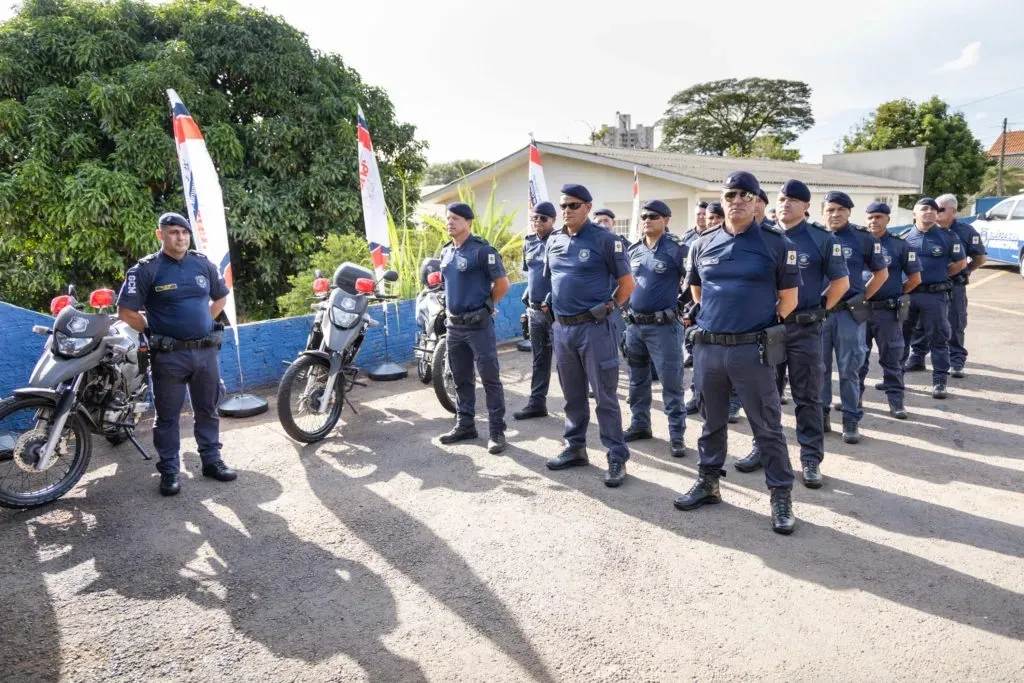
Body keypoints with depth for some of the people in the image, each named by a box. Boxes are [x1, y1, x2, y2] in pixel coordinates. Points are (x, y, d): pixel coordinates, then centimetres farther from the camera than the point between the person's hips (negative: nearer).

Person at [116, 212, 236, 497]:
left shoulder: (203, 264, 6)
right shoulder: (146, 269, -6)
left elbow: (221, 297, 21)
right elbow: (126, 311, -6)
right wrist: (153, 332, -2)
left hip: (207, 351, 4)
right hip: (169, 355, -4)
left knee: (207, 410, 13)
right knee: (167, 416, 5)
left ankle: (211, 460, 25)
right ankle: (169, 471, 15)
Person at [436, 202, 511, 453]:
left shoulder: (482, 250, -12)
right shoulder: (446, 252, 12)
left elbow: (503, 284, -11)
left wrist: (484, 305, 0)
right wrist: (452, 308, 15)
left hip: (478, 324, -8)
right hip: (454, 324, 8)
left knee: (490, 379, -2)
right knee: (461, 378, 14)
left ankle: (496, 431, 4)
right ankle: (465, 424, 26)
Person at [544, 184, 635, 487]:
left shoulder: (605, 240, -7)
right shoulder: (553, 241, 10)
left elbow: (627, 283, -2)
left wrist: (609, 308, -7)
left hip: (594, 327, -6)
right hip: (562, 327, 6)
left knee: (605, 396, -1)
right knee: (572, 394, 16)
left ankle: (617, 458, 8)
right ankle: (575, 448, 28)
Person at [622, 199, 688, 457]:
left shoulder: (676, 248, -9)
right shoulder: (633, 249, 9)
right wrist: (625, 307, 17)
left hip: (664, 326, -6)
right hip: (634, 324, 6)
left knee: (671, 383, -1)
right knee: (637, 380, 15)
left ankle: (676, 435, 8)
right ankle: (640, 425, 29)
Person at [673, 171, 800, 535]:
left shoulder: (777, 243, -3)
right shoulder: (703, 245, 8)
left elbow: (789, 298, 2)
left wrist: (763, 327, 7)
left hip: (751, 350, -4)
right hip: (706, 347, 4)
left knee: (767, 426, 4)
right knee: (712, 421, 16)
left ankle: (781, 496, 15)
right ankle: (708, 482, 30)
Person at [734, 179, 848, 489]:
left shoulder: (821, 239, -2)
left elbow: (841, 281, 3)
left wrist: (820, 309, 0)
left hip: (804, 328, -3)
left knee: (808, 397, 4)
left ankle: (811, 459, 13)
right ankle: (762, 448, 25)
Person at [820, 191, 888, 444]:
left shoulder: (864, 238, 1)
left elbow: (881, 273, 10)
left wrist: (861, 298, 5)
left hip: (850, 313, -1)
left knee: (849, 369, 2)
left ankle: (851, 420, 12)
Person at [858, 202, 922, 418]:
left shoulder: (899, 245, 1)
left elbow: (915, 278, 5)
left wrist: (896, 294, 4)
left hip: (888, 312, -2)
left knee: (892, 358, 3)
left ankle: (896, 401, 10)